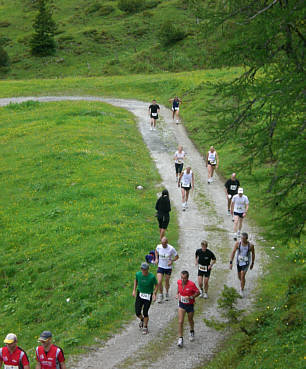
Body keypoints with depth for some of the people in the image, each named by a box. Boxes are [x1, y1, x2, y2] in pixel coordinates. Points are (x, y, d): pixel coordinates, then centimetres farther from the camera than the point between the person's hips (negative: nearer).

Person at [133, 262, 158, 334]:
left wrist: (154, 294, -16)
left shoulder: (152, 276, -20)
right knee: (137, 312, -1)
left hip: (148, 296, -3)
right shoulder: (138, 274, -11)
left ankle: (145, 328, 17)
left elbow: (156, 285, -4)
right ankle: (142, 320, 35)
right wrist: (134, 290, 5)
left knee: (145, 312, -5)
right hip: (140, 294, 3)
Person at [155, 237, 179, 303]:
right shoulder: (158, 247, -10)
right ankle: (161, 295, 12)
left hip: (168, 267, -1)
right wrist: (156, 259, 0)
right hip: (160, 267, 1)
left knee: (167, 282, 13)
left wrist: (172, 261, -22)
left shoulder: (171, 249, -18)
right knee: (159, 282, -10)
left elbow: (176, 257, -5)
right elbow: (156, 251, 14)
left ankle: (167, 293, 40)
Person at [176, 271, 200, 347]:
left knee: (190, 320, 19)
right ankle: (180, 339, -5)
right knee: (180, 322, -10)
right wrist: (178, 294, 0)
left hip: (190, 305, -2)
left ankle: (192, 332, 50)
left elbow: (198, 292, -12)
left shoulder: (191, 284, -23)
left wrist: (190, 297, -24)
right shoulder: (179, 282, -10)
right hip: (182, 304, 2)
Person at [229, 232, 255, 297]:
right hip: (239, 262, 3)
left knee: (242, 276, -15)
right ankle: (242, 284, 49)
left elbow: (253, 254, 1)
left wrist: (252, 263, 9)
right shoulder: (238, 244, -12)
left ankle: (242, 290, 1)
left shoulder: (250, 245, -14)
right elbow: (233, 252, -9)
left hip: (246, 262, -3)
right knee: (239, 276, 16)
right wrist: (231, 262, -15)